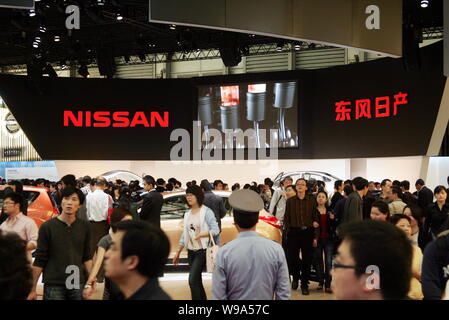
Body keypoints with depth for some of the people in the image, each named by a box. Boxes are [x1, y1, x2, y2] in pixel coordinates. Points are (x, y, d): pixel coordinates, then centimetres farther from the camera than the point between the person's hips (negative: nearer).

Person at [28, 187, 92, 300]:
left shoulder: (84, 227, 4)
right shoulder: (47, 227, -4)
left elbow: (87, 257, 10)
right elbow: (39, 261, -3)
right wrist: (33, 289, -4)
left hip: (78, 284, 3)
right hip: (53, 286, -2)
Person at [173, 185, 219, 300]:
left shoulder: (206, 212, -7)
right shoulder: (187, 214, 11)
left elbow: (215, 230, -13)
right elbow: (184, 235, 15)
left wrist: (199, 235, -21)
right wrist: (178, 252, 14)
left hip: (202, 251, -6)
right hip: (191, 251, 6)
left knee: (192, 280, -14)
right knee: (197, 281, 11)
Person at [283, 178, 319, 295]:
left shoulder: (311, 201, 5)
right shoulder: (290, 201, 6)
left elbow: (315, 219, 3)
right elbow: (286, 218, 5)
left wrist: (315, 237, -2)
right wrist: (288, 232, -5)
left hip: (308, 232, 0)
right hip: (294, 232, 0)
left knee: (307, 259, 2)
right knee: (293, 258, 5)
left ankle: (304, 284, 14)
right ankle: (295, 278, 31)